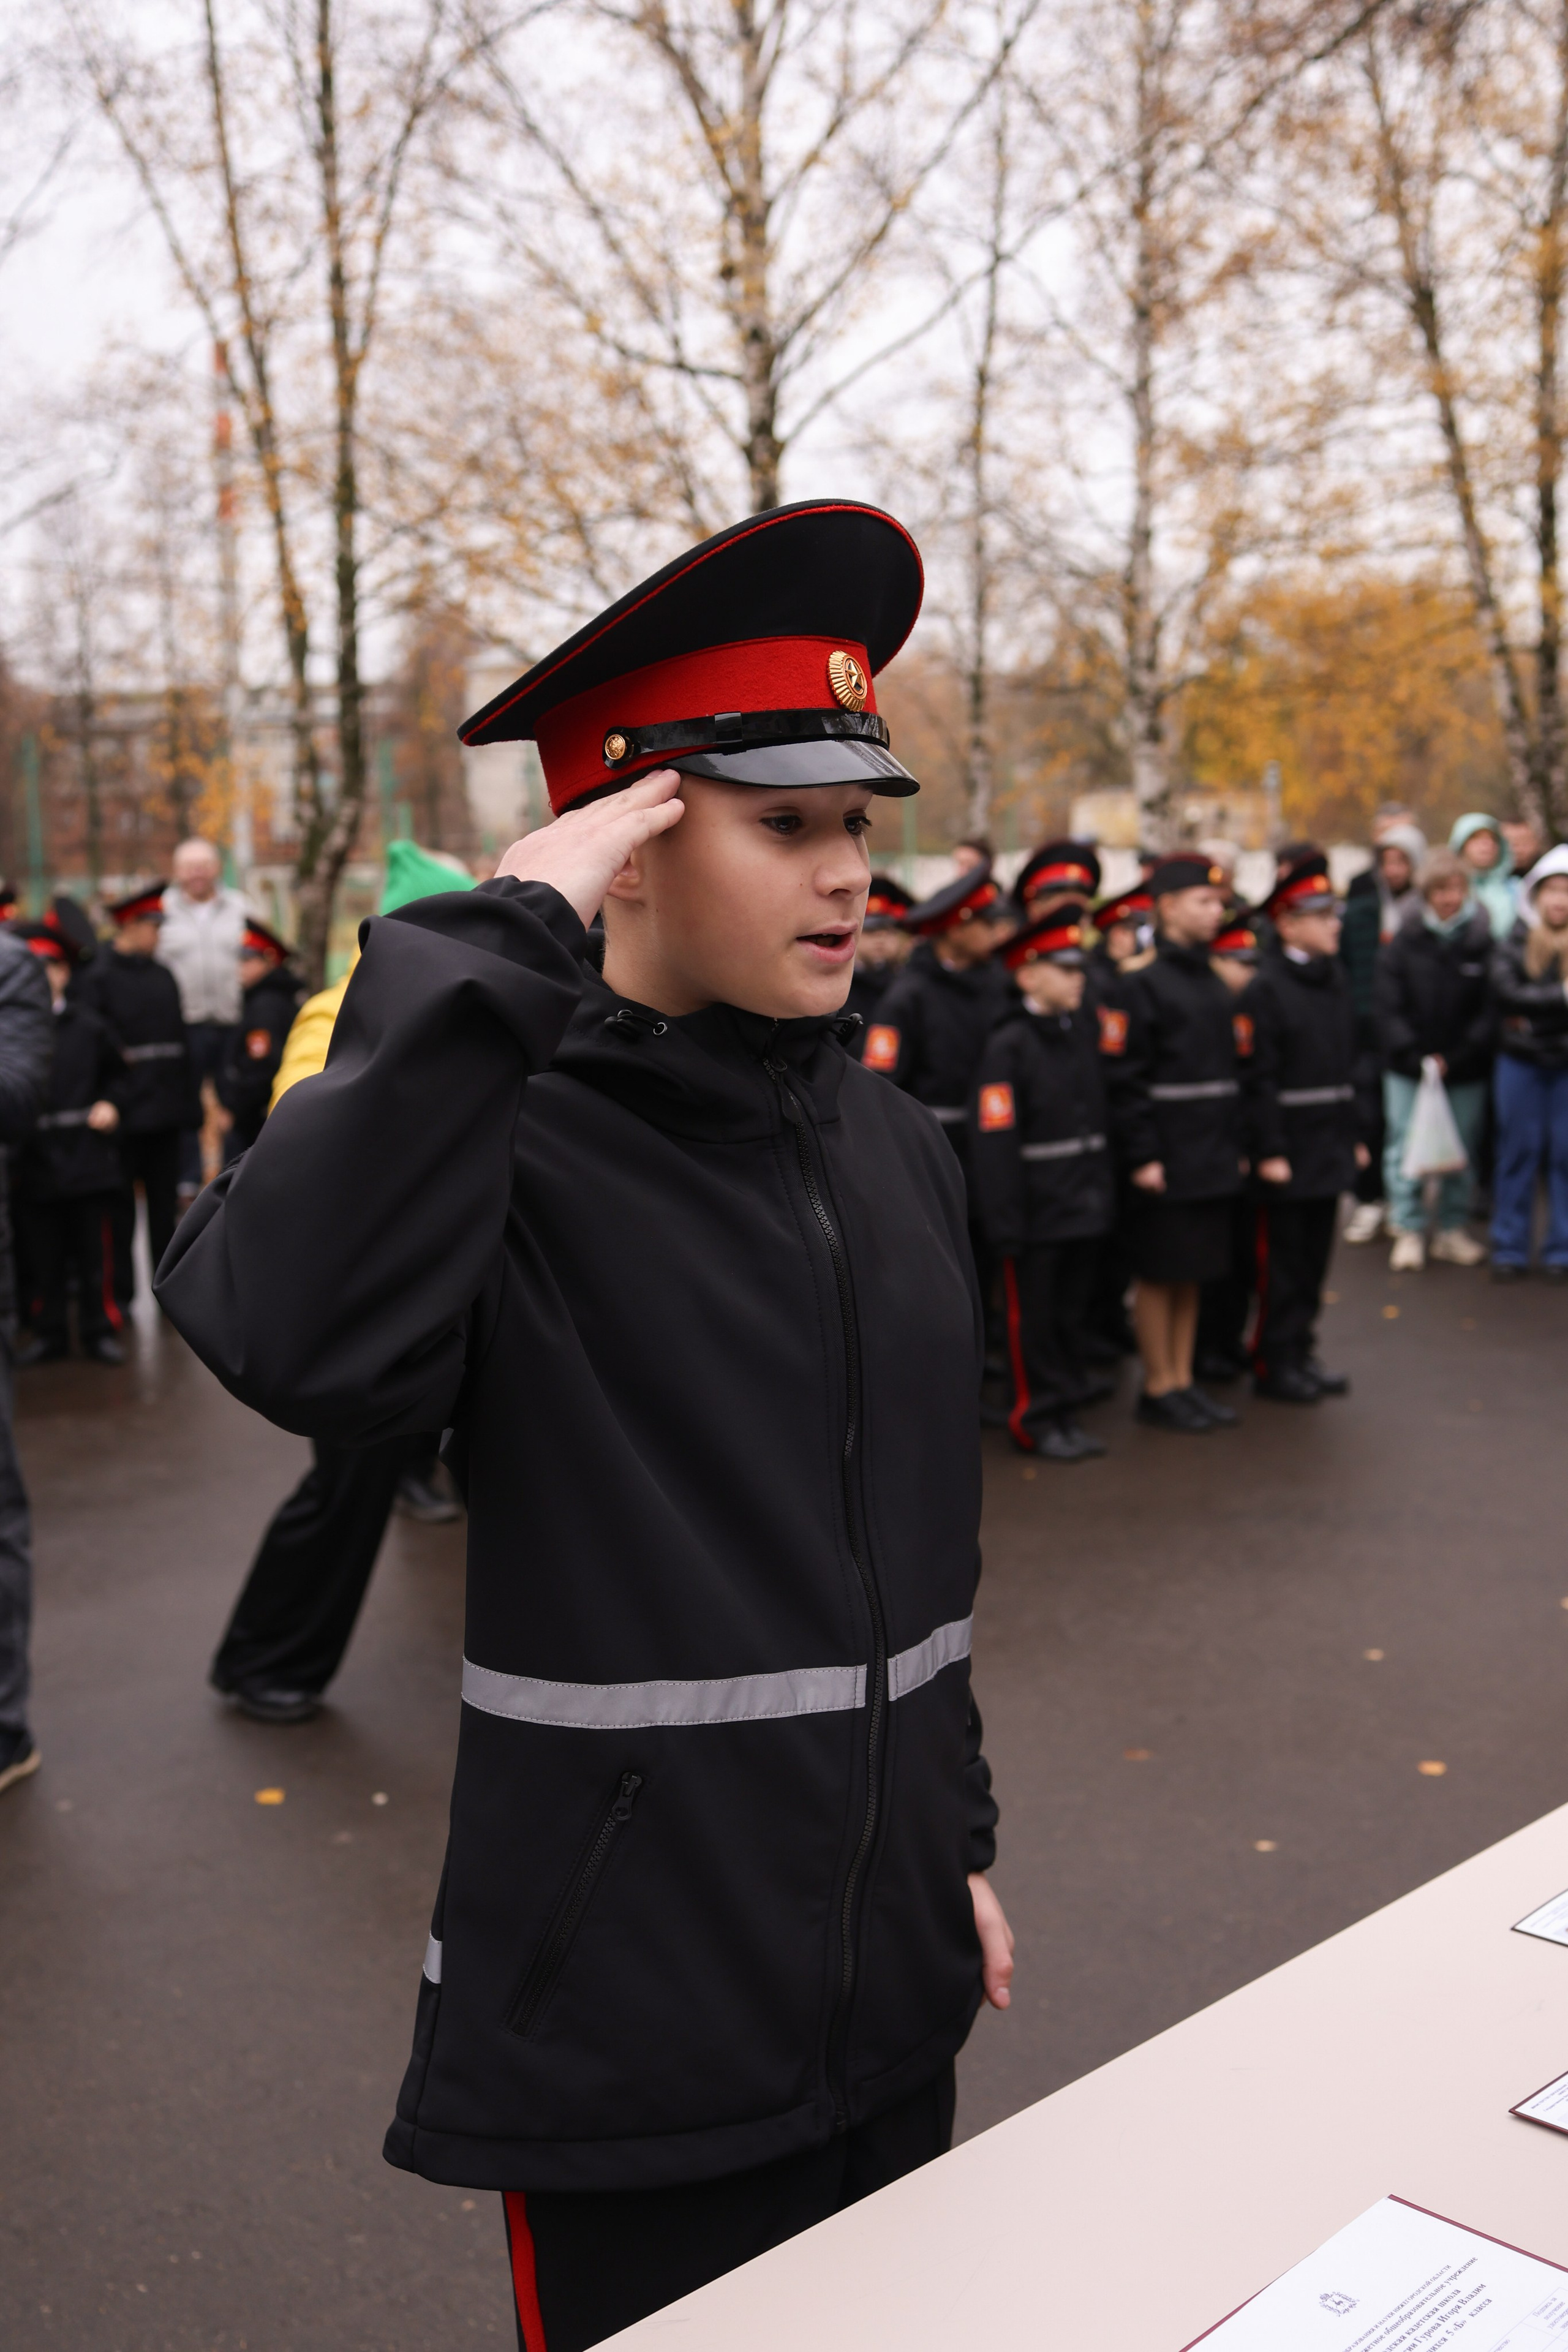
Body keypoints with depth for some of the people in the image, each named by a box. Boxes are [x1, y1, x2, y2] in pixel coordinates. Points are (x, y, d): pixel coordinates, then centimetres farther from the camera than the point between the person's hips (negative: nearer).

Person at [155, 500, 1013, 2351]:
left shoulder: (891, 1148, 2)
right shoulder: (505, 1138, -18)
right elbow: (298, 1342, -41)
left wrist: (960, 1839, 16)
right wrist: (503, 937, -34)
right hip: (632, 2013, -6)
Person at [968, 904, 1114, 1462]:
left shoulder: (1084, 1028, 6)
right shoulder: (1008, 1046, -14)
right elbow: (994, 1139, -17)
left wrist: (1103, 1186, 10)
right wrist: (1003, 1222, -18)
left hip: (1082, 1202, 6)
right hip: (1035, 1209, -6)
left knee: (1073, 1306, 17)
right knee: (1032, 1315, 5)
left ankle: (1069, 1392, 33)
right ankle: (1039, 1419, 16)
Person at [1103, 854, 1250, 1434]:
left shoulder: (1215, 986, 13)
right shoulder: (1143, 986, -11)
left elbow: (1233, 1069, 17)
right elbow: (1122, 1077, -15)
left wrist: (1237, 1144, 13)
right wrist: (1142, 1156, -18)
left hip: (1212, 1160, 7)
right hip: (1167, 1161, -7)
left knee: (1193, 1272, 14)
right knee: (1160, 1275, 3)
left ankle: (1184, 1381, 24)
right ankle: (1158, 1388, 14)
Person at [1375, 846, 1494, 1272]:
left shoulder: (1482, 940, -2)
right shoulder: (1403, 942, -2)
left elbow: (1489, 1009, -3)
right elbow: (1390, 1008, -3)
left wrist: (1456, 1058, -11)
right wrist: (1415, 1056, -11)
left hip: (1466, 1071, 1)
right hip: (1407, 1069, -1)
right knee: (1405, 1149, 1)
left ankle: (1452, 1230, 21)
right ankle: (1409, 1232, 10)